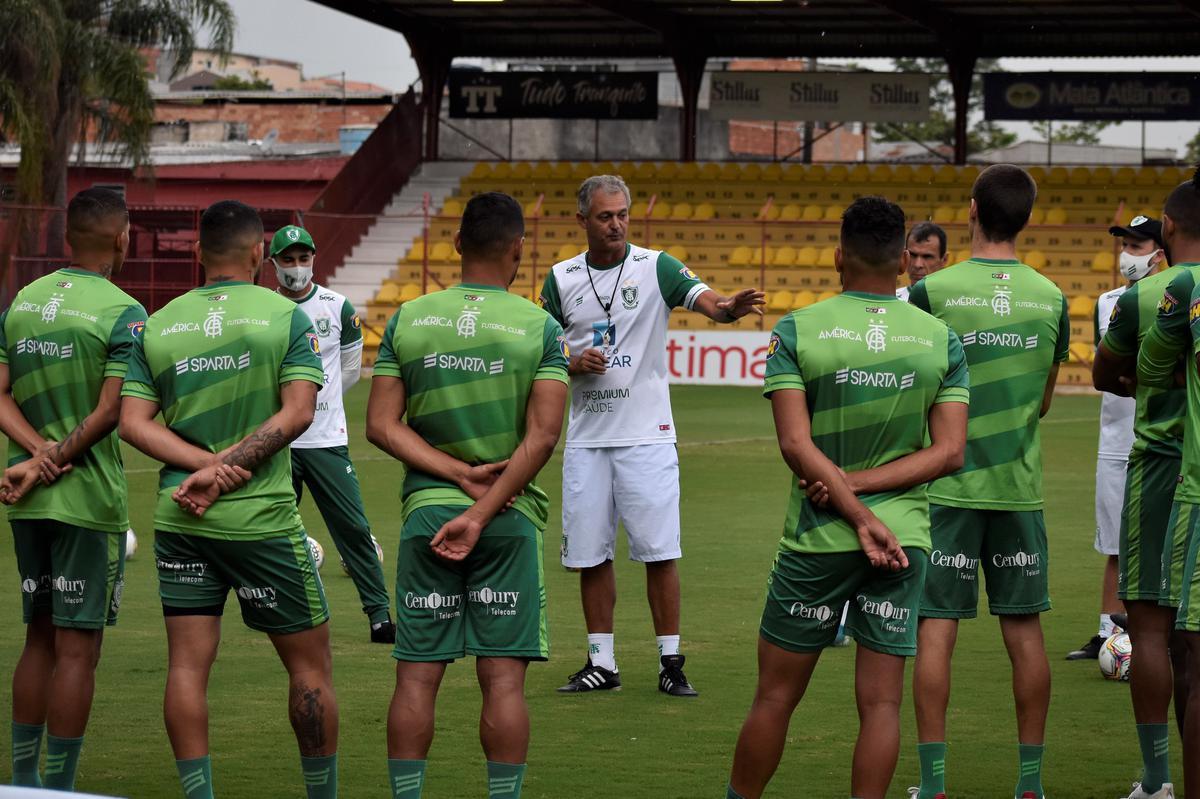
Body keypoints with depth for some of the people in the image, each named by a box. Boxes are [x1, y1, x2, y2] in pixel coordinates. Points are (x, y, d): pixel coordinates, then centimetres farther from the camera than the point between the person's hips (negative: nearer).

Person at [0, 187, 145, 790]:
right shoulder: (123, 314, -11)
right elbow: (108, 413, -17)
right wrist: (52, 464, -12)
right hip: (90, 499, -6)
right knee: (77, 647, -1)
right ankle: (59, 787, 1)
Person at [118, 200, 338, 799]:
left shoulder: (158, 325, 6)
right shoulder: (286, 317, -3)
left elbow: (133, 422, -1)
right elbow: (296, 413, -14)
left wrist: (207, 464, -8)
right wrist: (224, 467, -14)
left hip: (179, 520, 3)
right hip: (263, 519, -3)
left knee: (187, 665, 4)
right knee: (309, 661, 9)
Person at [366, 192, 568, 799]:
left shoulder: (407, 320, 3)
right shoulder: (540, 328, -3)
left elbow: (382, 426, -1)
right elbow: (542, 438, -11)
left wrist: (461, 474, -5)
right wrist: (482, 512, -11)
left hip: (425, 513, 2)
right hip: (510, 521, -2)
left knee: (417, 675, 5)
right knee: (503, 677, 0)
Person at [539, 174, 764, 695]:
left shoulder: (655, 267, -3)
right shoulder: (561, 278, 6)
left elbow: (703, 298, -20)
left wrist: (726, 308, -43)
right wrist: (573, 364, -9)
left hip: (647, 434, -3)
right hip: (586, 437, 3)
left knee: (659, 553, -5)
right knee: (590, 554, 6)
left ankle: (671, 663, 3)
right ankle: (601, 662, 16)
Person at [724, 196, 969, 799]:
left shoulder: (797, 330, -4)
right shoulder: (941, 338, 3)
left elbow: (795, 445, -12)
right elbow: (948, 452, -3)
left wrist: (858, 515, -12)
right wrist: (864, 485, -6)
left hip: (817, 541, -1)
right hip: (905, 537, 2)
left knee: (775, 696, 9)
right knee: (881, 701, 3)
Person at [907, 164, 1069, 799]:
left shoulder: (933, 292, -9)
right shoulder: (1051, 299, 2)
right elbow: (1042, 401, 12)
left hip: (947, 485, -3)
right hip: (1020, 486, 3)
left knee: (936, 631, 1)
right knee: (1025, 631, 8)